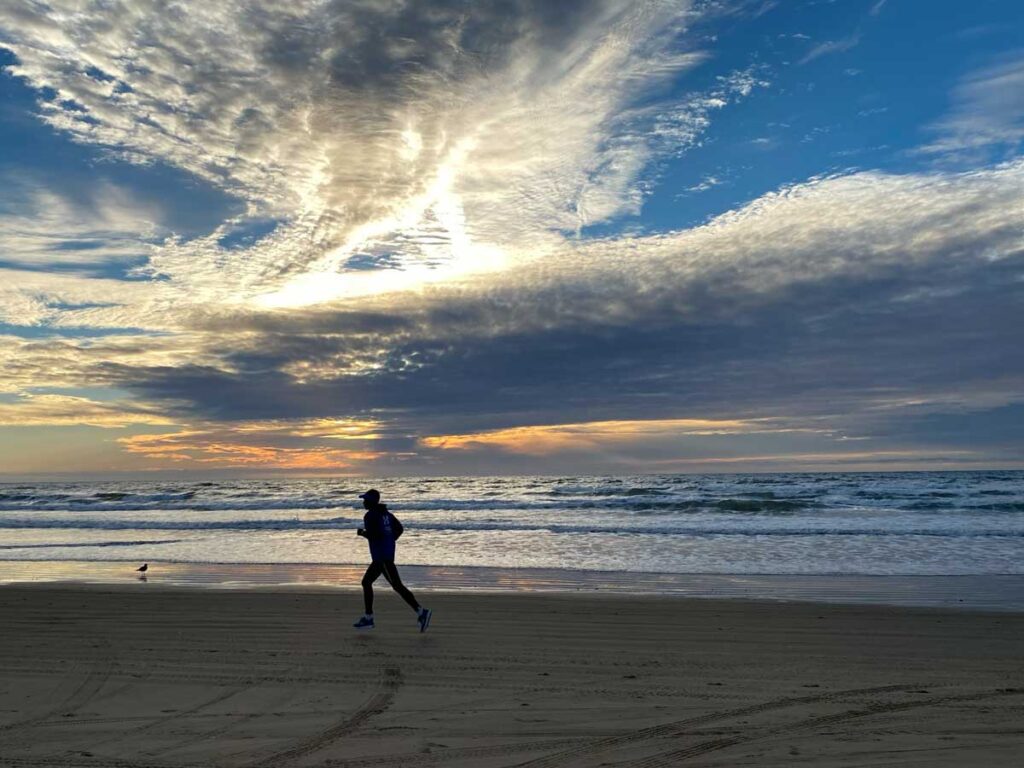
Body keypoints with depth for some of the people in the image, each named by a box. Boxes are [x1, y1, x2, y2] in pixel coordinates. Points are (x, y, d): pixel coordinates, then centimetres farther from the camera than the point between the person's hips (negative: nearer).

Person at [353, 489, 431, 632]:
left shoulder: (370, 515, -11)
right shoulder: (385, 513, 15)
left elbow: (372, 535, -21)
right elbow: (399, 529, 14)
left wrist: (362, 532, -3)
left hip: (382, 556, -10)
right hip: (384, 554, 10)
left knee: (397, 585, -12)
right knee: (366, 582, 15)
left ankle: (421, 612, -17)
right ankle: (368, 618, 15)